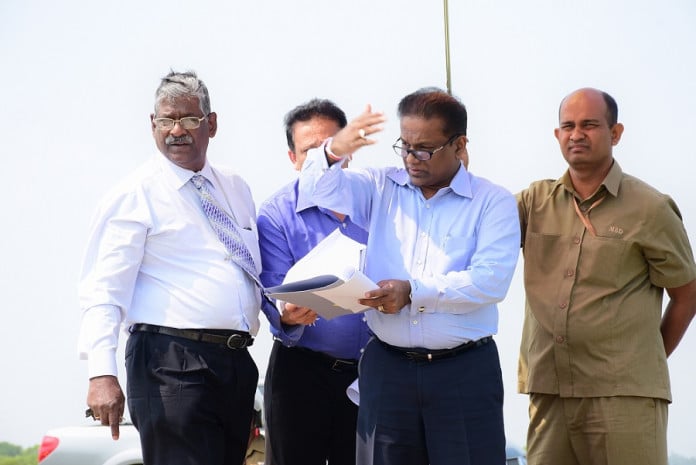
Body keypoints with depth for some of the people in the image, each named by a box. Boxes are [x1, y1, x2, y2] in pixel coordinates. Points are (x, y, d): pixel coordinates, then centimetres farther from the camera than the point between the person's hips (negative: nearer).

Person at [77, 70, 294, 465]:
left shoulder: (236, 189, 18)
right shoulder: (135, 195, -2)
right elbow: (103, 292, -9)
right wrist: (102, 373, -21)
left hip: (238, 362, 7)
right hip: (172, 364, -6)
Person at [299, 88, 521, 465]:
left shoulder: (493, 203, 0)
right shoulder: (382, 188, 11)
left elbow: (491, 280, -12)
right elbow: (322, 187, -2)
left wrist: (414, 292, -20)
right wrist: (333, 150, -24)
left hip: (464, 372, -3)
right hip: (387, 366, 3)